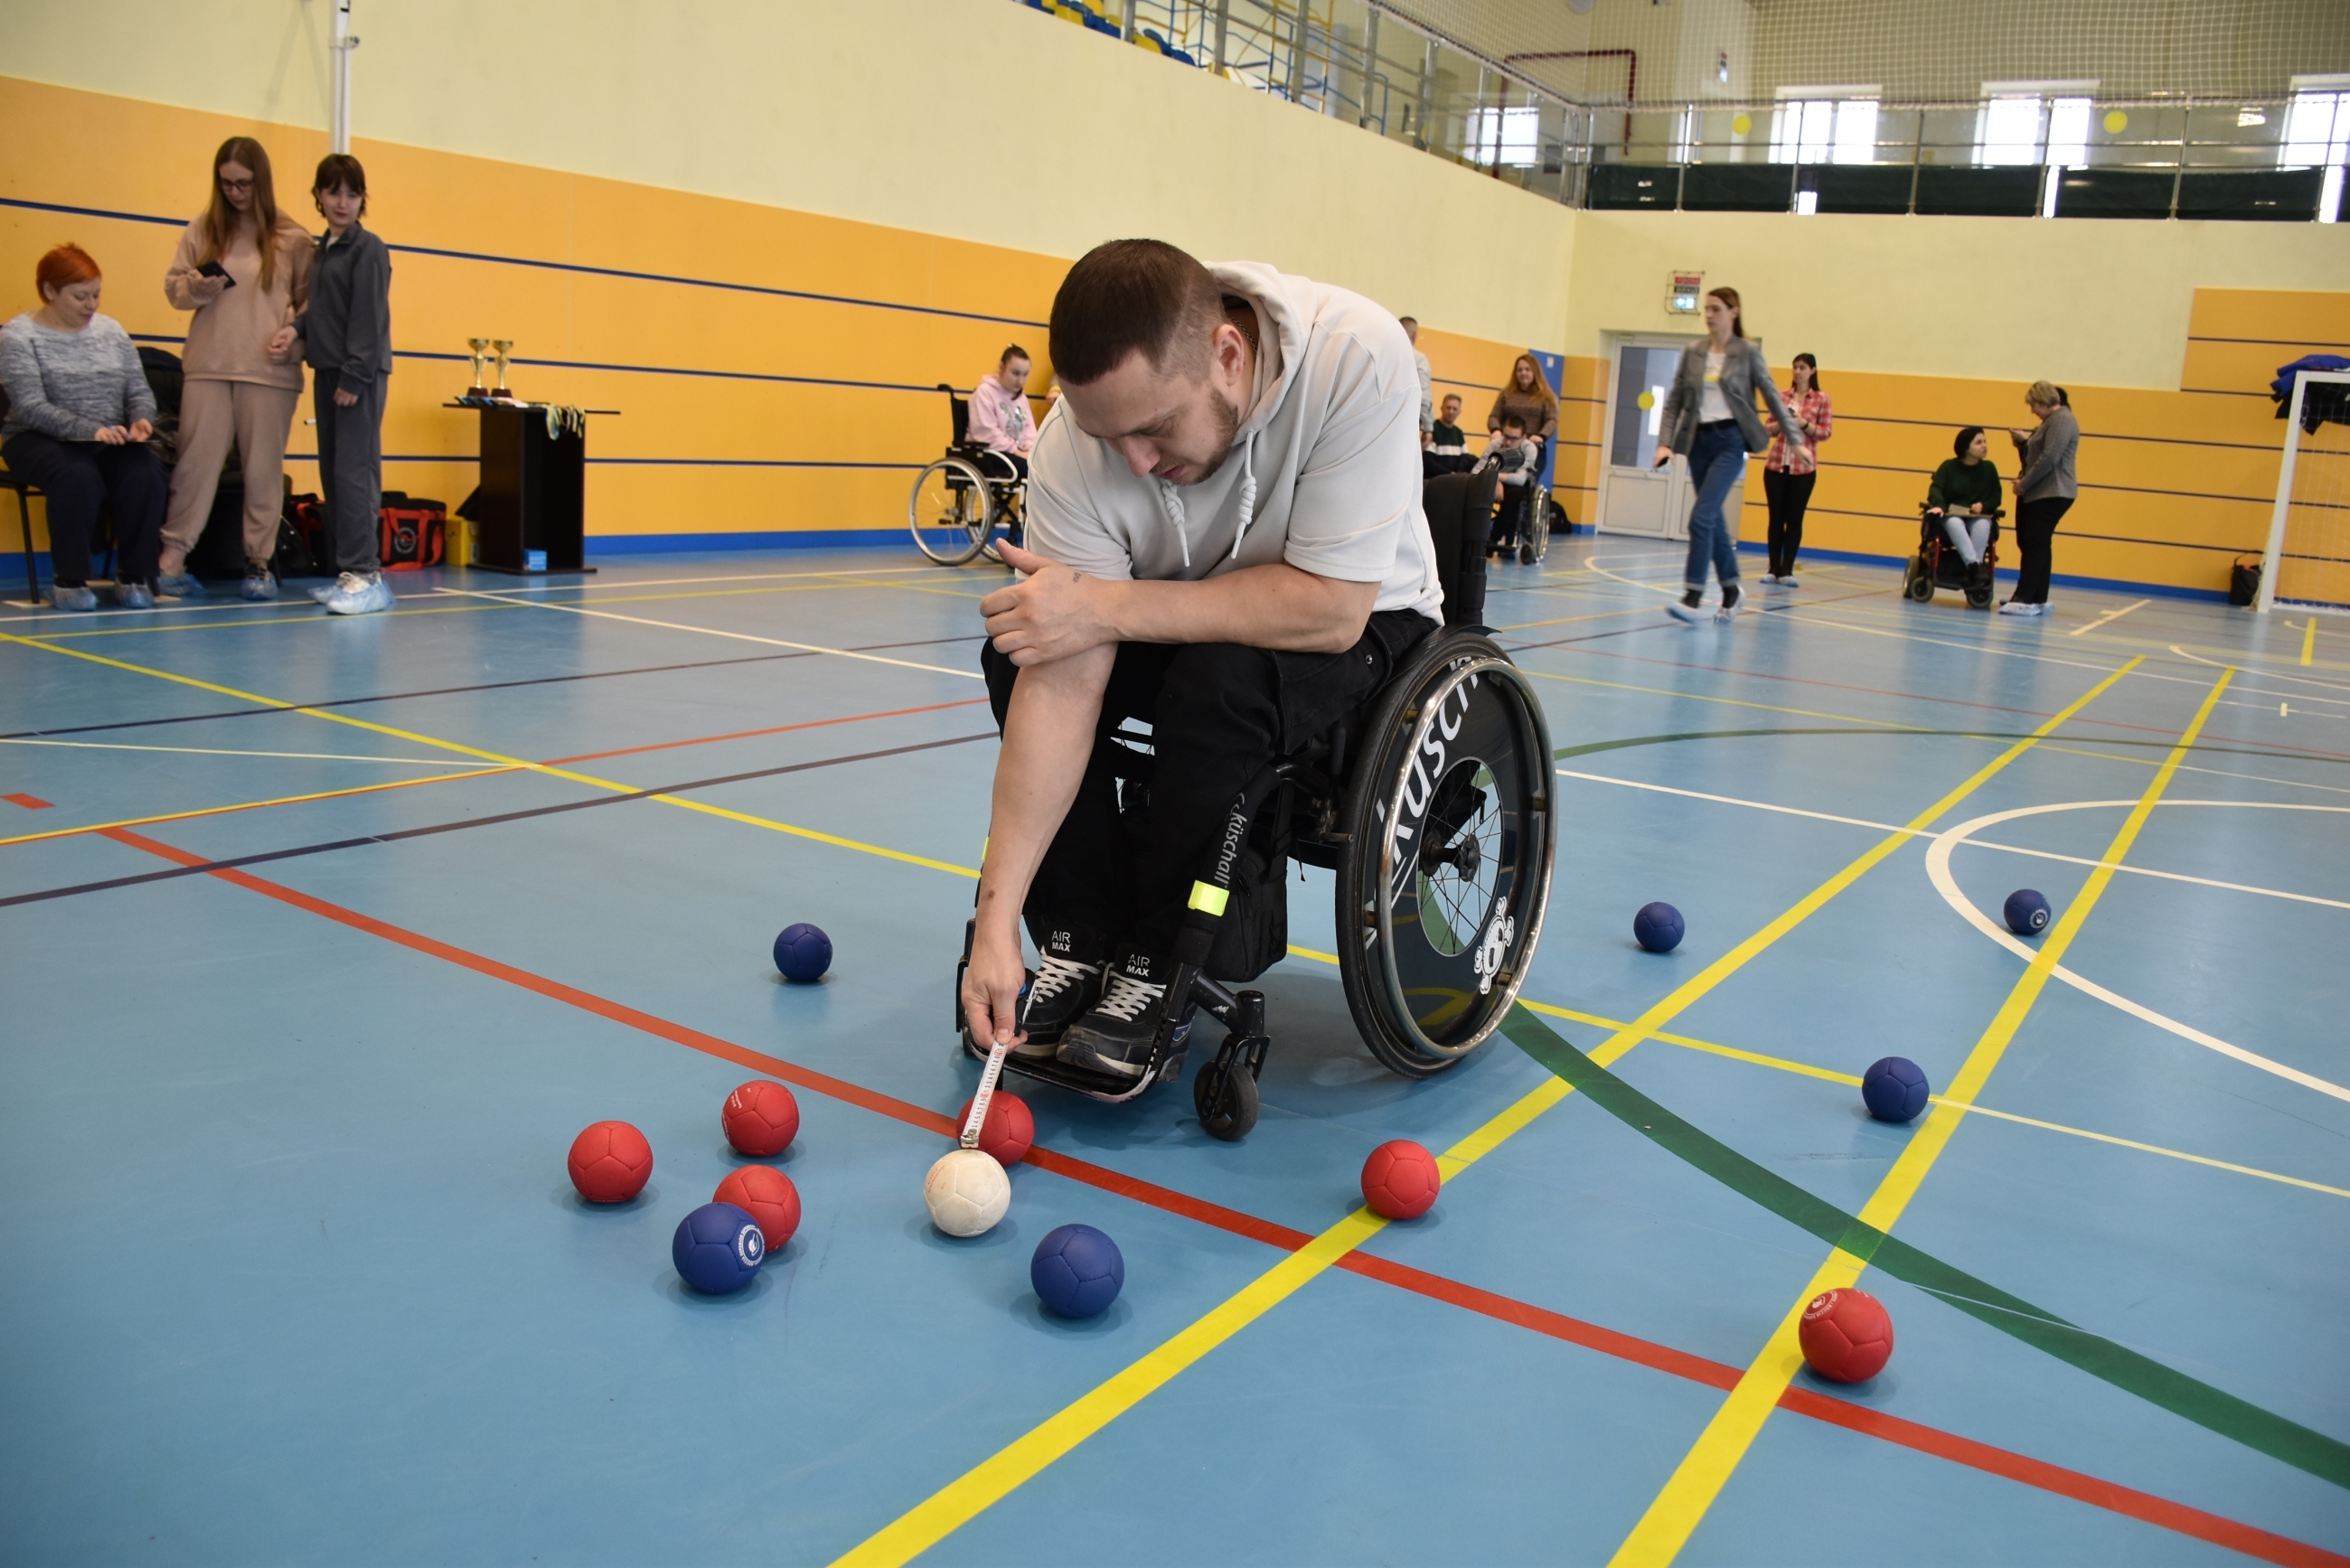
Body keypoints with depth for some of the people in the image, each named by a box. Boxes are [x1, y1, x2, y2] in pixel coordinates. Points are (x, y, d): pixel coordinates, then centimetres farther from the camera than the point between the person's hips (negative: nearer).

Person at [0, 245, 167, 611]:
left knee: (146, 473, -29)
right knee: (78, 475, -36)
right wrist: (89, 430, -29)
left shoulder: (111, 329, 11)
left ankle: (134, 576, -14)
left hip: (111, 442, 3)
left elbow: (140, 390, 10)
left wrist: (141, 419, -14)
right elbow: (30, 406, -14)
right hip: (40, 440, -3)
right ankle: (68, 580, -18)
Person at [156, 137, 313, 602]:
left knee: (263, 468, 5)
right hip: (207, 367, 2)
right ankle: (172, 557, 6)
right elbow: (172, 287, 11)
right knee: (197, 460, 1)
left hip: (270, 370, -1)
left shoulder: (293, 239, 2)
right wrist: (196, 289, -10)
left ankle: (259, 561, 13)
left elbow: (308, 302, 4)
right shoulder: (202, 229, 8)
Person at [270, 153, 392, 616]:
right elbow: (321, 309, 20)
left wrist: (354, 376, -16)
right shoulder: (321, 249, 16)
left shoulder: (368, 248, -7)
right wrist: (295, 329, 0)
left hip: (360, 374, -8)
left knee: (353, 473, -12)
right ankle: (348, 571, 13)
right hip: (327, 372, 8)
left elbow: (370, 318, -13)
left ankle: (367, 575, -10)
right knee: (331, 474, 8)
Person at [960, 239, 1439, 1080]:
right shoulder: (1075, 440, -25)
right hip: (1195, 624, 4)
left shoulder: (1358, 357, -34)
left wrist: (1105, 607, -35)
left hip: (1361, 625, -3)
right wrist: (997, 914, -31)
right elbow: (1065, 681, -27)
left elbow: (1330, 610, -34)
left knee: (1223, 671, -33)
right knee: (1018, 653, -18)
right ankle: (1083, 947, -6)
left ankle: (1161, 975, -15)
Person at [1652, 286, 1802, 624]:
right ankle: (1732, 590, 25)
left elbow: (1772, 397, 0)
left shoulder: (1747, 353, -2)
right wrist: (1665, 442, -3)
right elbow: (1674, 401, 8)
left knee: (1701, 516, -17)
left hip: (1730, 440, -5)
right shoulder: (1692, 352, 8)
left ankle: (1693, 596, -17)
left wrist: (1797, 438, -2)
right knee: (1714, 520, 10)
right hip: (1699, 440, 5)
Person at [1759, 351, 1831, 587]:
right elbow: (1768, 428, 10)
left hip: (1803, 468, -2)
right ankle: (1773, 569, 11)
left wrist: (1803, 423, -16)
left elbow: (1826, 432, -2)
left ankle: (1787, 570, 5)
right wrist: (1781, 422, -10)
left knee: (1794, 519, 0)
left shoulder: (1821, 399, 1)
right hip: (1775, 465, 2)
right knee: (1776, 518, 4)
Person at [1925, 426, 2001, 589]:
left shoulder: (1989, 468, 13)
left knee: (1983, 526, -36)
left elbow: (1996, 497, 12)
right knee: (1955, 524, -39)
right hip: (1951, 515, -2)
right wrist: (1939, 505, -28)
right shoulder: (1949, 467, 7)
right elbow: (1935, 489, -6)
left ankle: (1972, 572, -47)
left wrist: (1983, 506, -10)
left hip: (1979, 517, 2)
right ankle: (1974, 565, -55)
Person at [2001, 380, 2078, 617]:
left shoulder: (2062, 420, -12)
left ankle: (2025, 600, -13)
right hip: (2036, 493, 10)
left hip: (2052, 494, -10)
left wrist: (2024, 483, -15)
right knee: (2029, 544, 9)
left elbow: (2049, 459, -20)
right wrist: (2024, 441, 10)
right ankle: (2037, 600, 12)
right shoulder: (2052, 421, 21)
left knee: (2034, 544, -12)